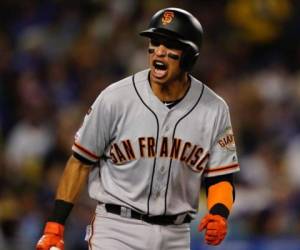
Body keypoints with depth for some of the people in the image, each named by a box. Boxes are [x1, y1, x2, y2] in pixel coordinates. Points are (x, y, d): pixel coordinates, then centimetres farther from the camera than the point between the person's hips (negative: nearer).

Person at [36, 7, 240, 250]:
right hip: (117, 230, -3)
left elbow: (221, 177, 3)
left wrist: (219, 214, -20)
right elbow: (81, 162, -2)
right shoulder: (115, 99, -10)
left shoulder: (214, 110, -3)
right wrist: (54, 226, -5)